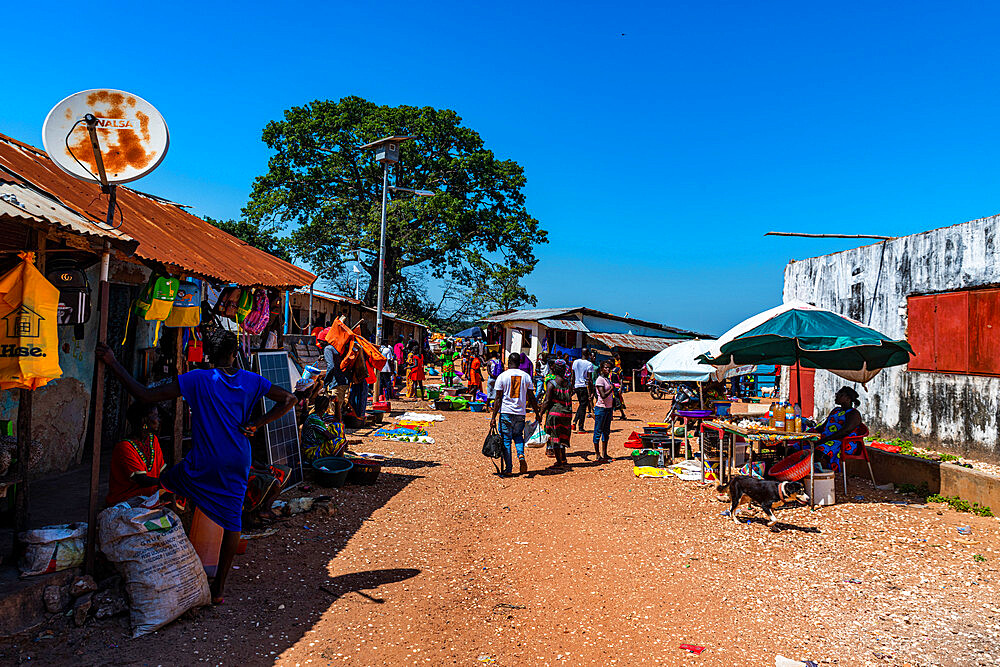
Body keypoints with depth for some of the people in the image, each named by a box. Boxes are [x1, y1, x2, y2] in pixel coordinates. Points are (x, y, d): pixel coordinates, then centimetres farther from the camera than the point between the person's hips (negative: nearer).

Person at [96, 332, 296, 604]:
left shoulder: (198, 379, -13)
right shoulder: (251, 381, -1)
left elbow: (145, 395, -15)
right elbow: (288, 400, 3)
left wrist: (113, 363, -9)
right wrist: (256, 424, 0)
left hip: (203, 465, -3)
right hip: (238, 464, 3)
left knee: (164, 481, 25)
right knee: (233, 521, 12)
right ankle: (219, 588, 19)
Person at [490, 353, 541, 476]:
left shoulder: (502, 376, -3)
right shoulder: (526, 376, 4)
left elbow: (498, 399, -5)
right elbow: (531, 398, 6)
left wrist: (494, 417, -2)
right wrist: (537, 414, 16)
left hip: (506, 412, -2)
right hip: (520, 413, 2)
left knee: (506, 440, 5)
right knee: (518, 436, 23)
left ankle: (508, 469, 5)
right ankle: (521, 455, -3)